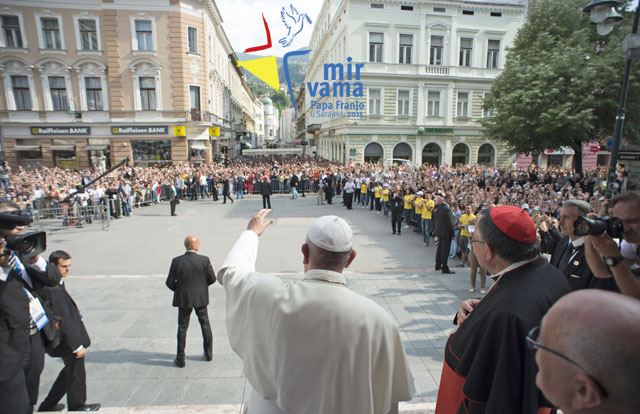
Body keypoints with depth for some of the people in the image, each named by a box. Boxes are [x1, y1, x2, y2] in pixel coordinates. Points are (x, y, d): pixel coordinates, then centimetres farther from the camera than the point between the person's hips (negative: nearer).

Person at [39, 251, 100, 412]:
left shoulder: (57, 284, 3)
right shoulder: (54, 289, -28)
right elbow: (64, 320, -27)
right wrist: (77, 345, -22)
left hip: (68, 340, 9)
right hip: (68, 342, -9)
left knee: (70, 371, 25)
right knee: (76, 374, 11)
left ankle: (48, 405, 39)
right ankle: (77, 407, 32)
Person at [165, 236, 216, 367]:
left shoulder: (176, 261, -14)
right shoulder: (204, 260, -15)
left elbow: (170, 282, -9)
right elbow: (212, 278, -8)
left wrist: (178, 290, 11)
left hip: (184, 298, 0)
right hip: (200, 298, 0)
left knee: (182, 328, 14)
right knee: (205, 324, 18)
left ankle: (180, 359, 21)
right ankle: (208, 353, 29)